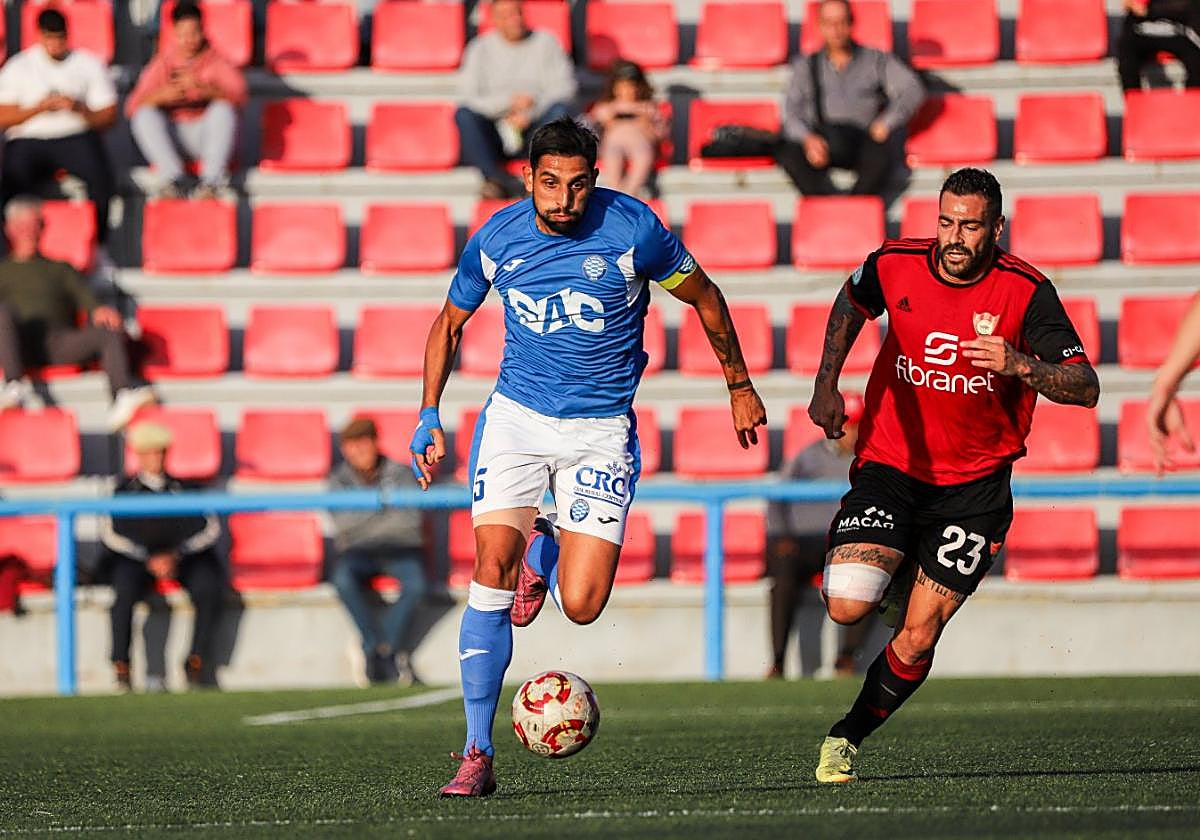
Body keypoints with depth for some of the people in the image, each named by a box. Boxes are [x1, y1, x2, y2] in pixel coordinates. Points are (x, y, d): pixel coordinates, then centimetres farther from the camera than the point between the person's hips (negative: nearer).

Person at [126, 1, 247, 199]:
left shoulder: (216, 61, 1)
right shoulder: (163, 62, 4)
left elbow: (238, 94, -18)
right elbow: (133, 106, -5)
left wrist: (202, 88, -34)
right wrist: (161, 96, -28)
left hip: (205, 134, -1)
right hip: (171, 135, 1)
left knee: (223, 108, -29)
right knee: (144, 114, -24)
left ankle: (212, 181, -41)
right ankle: (173, 178, -40)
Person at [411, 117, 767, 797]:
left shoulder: (634, 229, -12)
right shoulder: (496, 241, -5)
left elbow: (704, 297, 5)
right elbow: (450, 324, 13)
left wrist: (739, 386, 13)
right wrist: (430, 416, 5)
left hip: (602, 429, -1)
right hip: (515, 416, 1)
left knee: (582, 606, -12)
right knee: (492, 568, -17)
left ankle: (545, 552, 28)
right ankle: (478, 754, -9)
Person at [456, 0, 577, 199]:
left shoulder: (545, 42, 7)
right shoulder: (481, 48, 6)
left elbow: (563, 88, -2)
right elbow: (468, 98, -4)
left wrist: (529, 113, -14)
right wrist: (510, 102, -16)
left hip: (538, 128, 0)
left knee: (559, 109, -30)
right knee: (463, 114, -27)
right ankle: (498, 179, -40)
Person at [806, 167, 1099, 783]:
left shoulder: (1025, 291, -14)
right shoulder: (894, 265, -7)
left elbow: (1086, 388, -17)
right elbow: (851, 305, 18)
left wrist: (1021, 367, -35)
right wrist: (827, 381, 6)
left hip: (974, 486, -1)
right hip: (890, 466, 1)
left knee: (916, 642, -5)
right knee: (846, 606, -18)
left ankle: (848, 737, 18)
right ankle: (896, 575, 18)